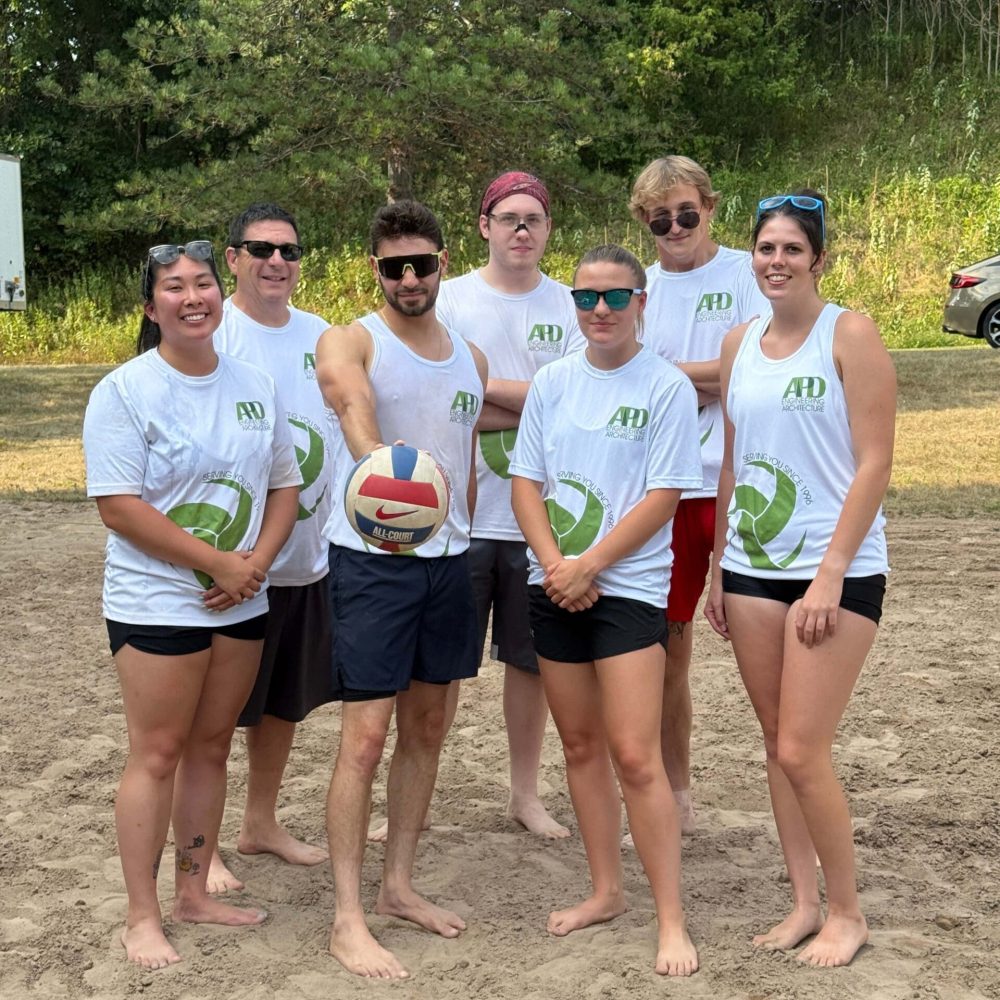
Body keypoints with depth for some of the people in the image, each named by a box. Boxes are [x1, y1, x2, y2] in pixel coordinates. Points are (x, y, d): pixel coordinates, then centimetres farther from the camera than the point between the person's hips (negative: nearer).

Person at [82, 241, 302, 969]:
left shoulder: (255, 385, 6)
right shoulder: (125, 391, -11)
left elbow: (284, 484, 8)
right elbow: (119, 506, -17)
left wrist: (256, 565, -9)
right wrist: (218, 563, -18)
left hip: (242, 604, 5)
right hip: (157, 604, -5)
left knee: (211, 746, 13)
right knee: (158, 753, -1)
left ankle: (195, 893, 25)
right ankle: (142, 918, 9)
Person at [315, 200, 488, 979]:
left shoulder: (471, 358, 11)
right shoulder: (350, 343, -8)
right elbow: (354, 405, -30)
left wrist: (460, 544, 13)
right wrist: (381, 473, -51)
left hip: (448, 558, 6)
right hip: (372, 558, -6)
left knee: (427, 728, 12)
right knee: (367, 735, -6)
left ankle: (399, 885, 27)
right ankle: (348, 919, 2)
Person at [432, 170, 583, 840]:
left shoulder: (569, 306, 4)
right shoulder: (449, 299, 1)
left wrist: (483, 385, -12)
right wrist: (534, 407, -13)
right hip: (461, 511, -2)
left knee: (532, 659, 12)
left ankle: (526, 793, 26)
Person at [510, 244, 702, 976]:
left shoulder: (667, 387, -7)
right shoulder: (553, 382, 6)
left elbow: (664, 497, -11)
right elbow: (526, 481, 6)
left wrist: (586, 567, -14)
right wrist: (554, 564, -9)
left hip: (628, 587, -5)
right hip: (554, 584, 5)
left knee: (635, 757, -9)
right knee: (580, 745, 12)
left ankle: (672, 923, 0)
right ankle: (606, 891, 27)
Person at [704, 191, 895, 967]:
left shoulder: (849, 334, -8)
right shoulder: (740, 344, 10)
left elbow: (874, 463, -12)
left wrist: (831, 575, -16)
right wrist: (717, 567, 12)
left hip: (836, 570, -6)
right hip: (753, 568, 6)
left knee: (802, 751, -7)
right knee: (777, 743, 10)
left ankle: (846, 911, 13)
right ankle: (804, 903, 22)